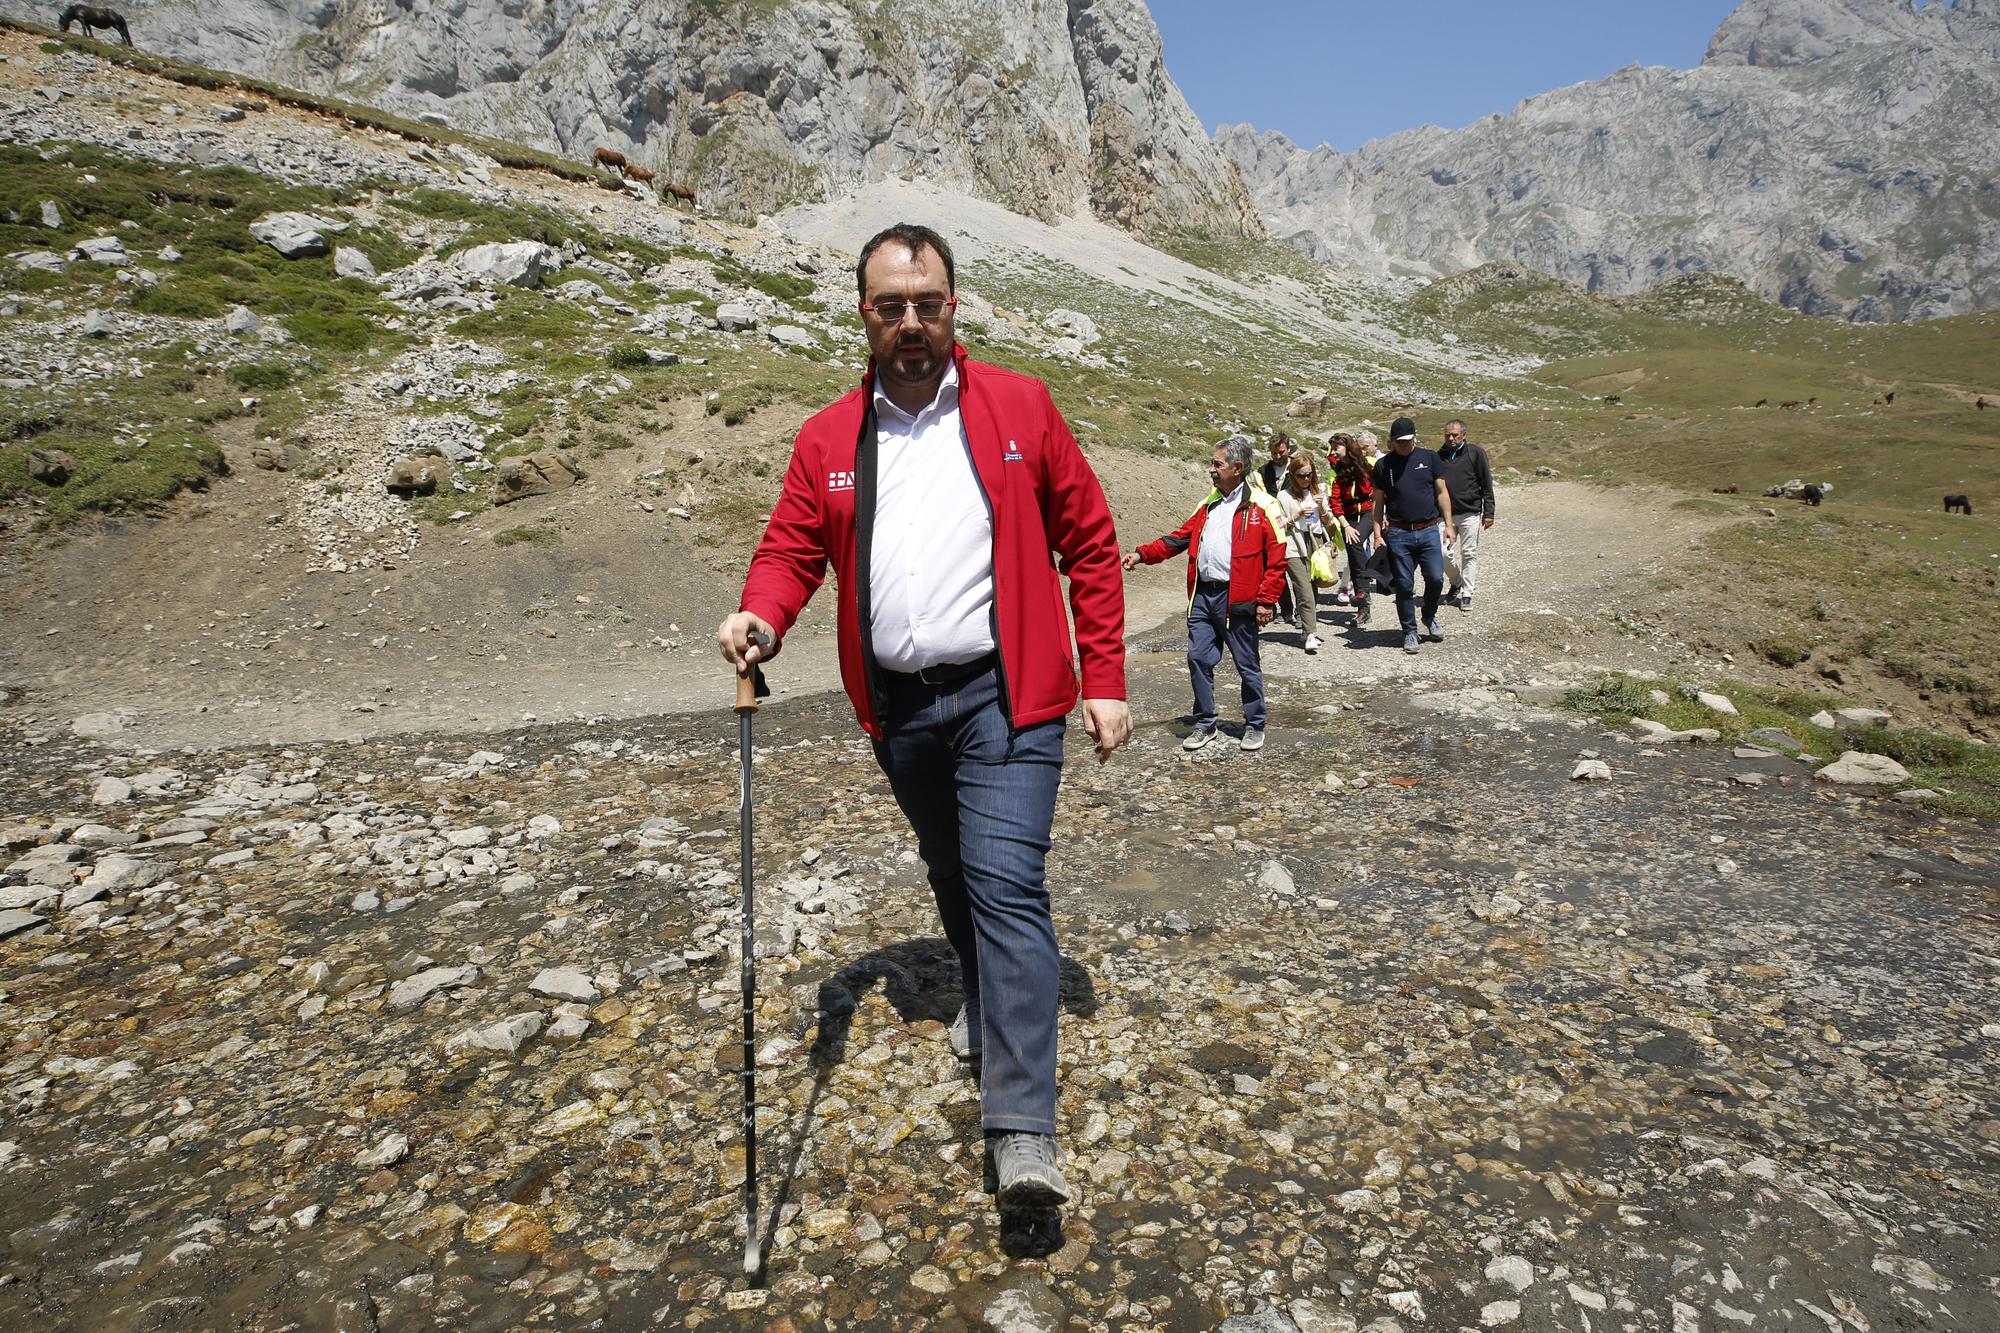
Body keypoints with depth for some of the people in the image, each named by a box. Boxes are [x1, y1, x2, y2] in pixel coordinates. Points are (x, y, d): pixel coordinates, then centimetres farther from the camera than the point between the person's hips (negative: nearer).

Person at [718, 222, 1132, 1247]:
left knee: (1005, 880, -13)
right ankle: (986, 999, 48)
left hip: (1003, 692, -4)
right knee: (950, 874, 20)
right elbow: (792, 547, 5)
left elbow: (1089, 544, 1)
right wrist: (762, 614, -19)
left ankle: (1022, 1133, -8)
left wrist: (1105, 681, -3)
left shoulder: (1020, 409, 0)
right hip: (896, 704, 4)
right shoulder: (827, 439, 7)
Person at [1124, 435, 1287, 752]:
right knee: (1198, 659, 6)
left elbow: (1277, 558, -8)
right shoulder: (1208, 505, 16)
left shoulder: (1261, 506, -5)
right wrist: (1142, 554, 3)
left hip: (1236, 599, -6)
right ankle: (1204, 724, 20)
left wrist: (1266, 601, -12)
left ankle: (1255, 726, 22)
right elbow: (1180, 537, 15)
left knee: (1248, 665, 6)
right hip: (1202, 595, 6)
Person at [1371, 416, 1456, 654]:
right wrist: (1378, 534, 1)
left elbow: (1441, 492, 8)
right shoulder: (1384, 464, 3)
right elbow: (1379, 502, 7)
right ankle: (1410, 632, 15)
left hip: (1428, 530, 1)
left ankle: (1429, 617, 24)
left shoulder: (1429, 458, 5)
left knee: (1436, 578, -4)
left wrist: (1448, 525, 2)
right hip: (1398, 534, -1)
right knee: (1404, 586, 2)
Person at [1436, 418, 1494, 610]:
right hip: (1445, 514, 2)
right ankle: (1456, 582, 26)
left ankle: (1467, 595, 9)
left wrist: (1488, 512, -3)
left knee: (1469, 554, 0)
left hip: (1470, 514, -2)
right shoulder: (1439, 456, 7)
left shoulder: (1475, 453, 0)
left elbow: (1487, 484, 1)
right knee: (1443, 553, -1)